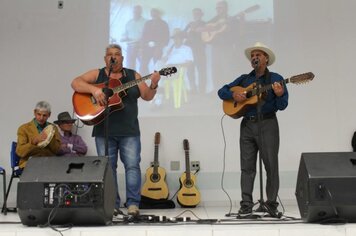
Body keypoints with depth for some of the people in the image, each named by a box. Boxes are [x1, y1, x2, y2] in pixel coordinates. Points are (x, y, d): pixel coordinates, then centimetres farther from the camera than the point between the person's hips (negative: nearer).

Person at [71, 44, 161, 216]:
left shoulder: (133, 75, 11)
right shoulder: (96, 74, 8)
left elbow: (147, 96, 7)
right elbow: (75, 83, -4)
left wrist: (153, 85, -14)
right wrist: (94, 89, -20)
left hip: (129, 131, 0)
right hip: (104, 130, 0)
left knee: (132, 165, -6)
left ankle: (133, 204, -2)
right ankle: (112, 205, 8)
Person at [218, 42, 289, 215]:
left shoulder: (275, 79, 3)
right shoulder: (244, 79, 14)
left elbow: (282, 106, -4)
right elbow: (221, 91, 14)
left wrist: (279, 94, -25)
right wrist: (233, 95, -6)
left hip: (267, 125, -3)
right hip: (247, 125, 3)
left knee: (271, 166, 0)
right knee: (247, 167, 2)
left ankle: (271, 203, 9)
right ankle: (246, 204, 5)